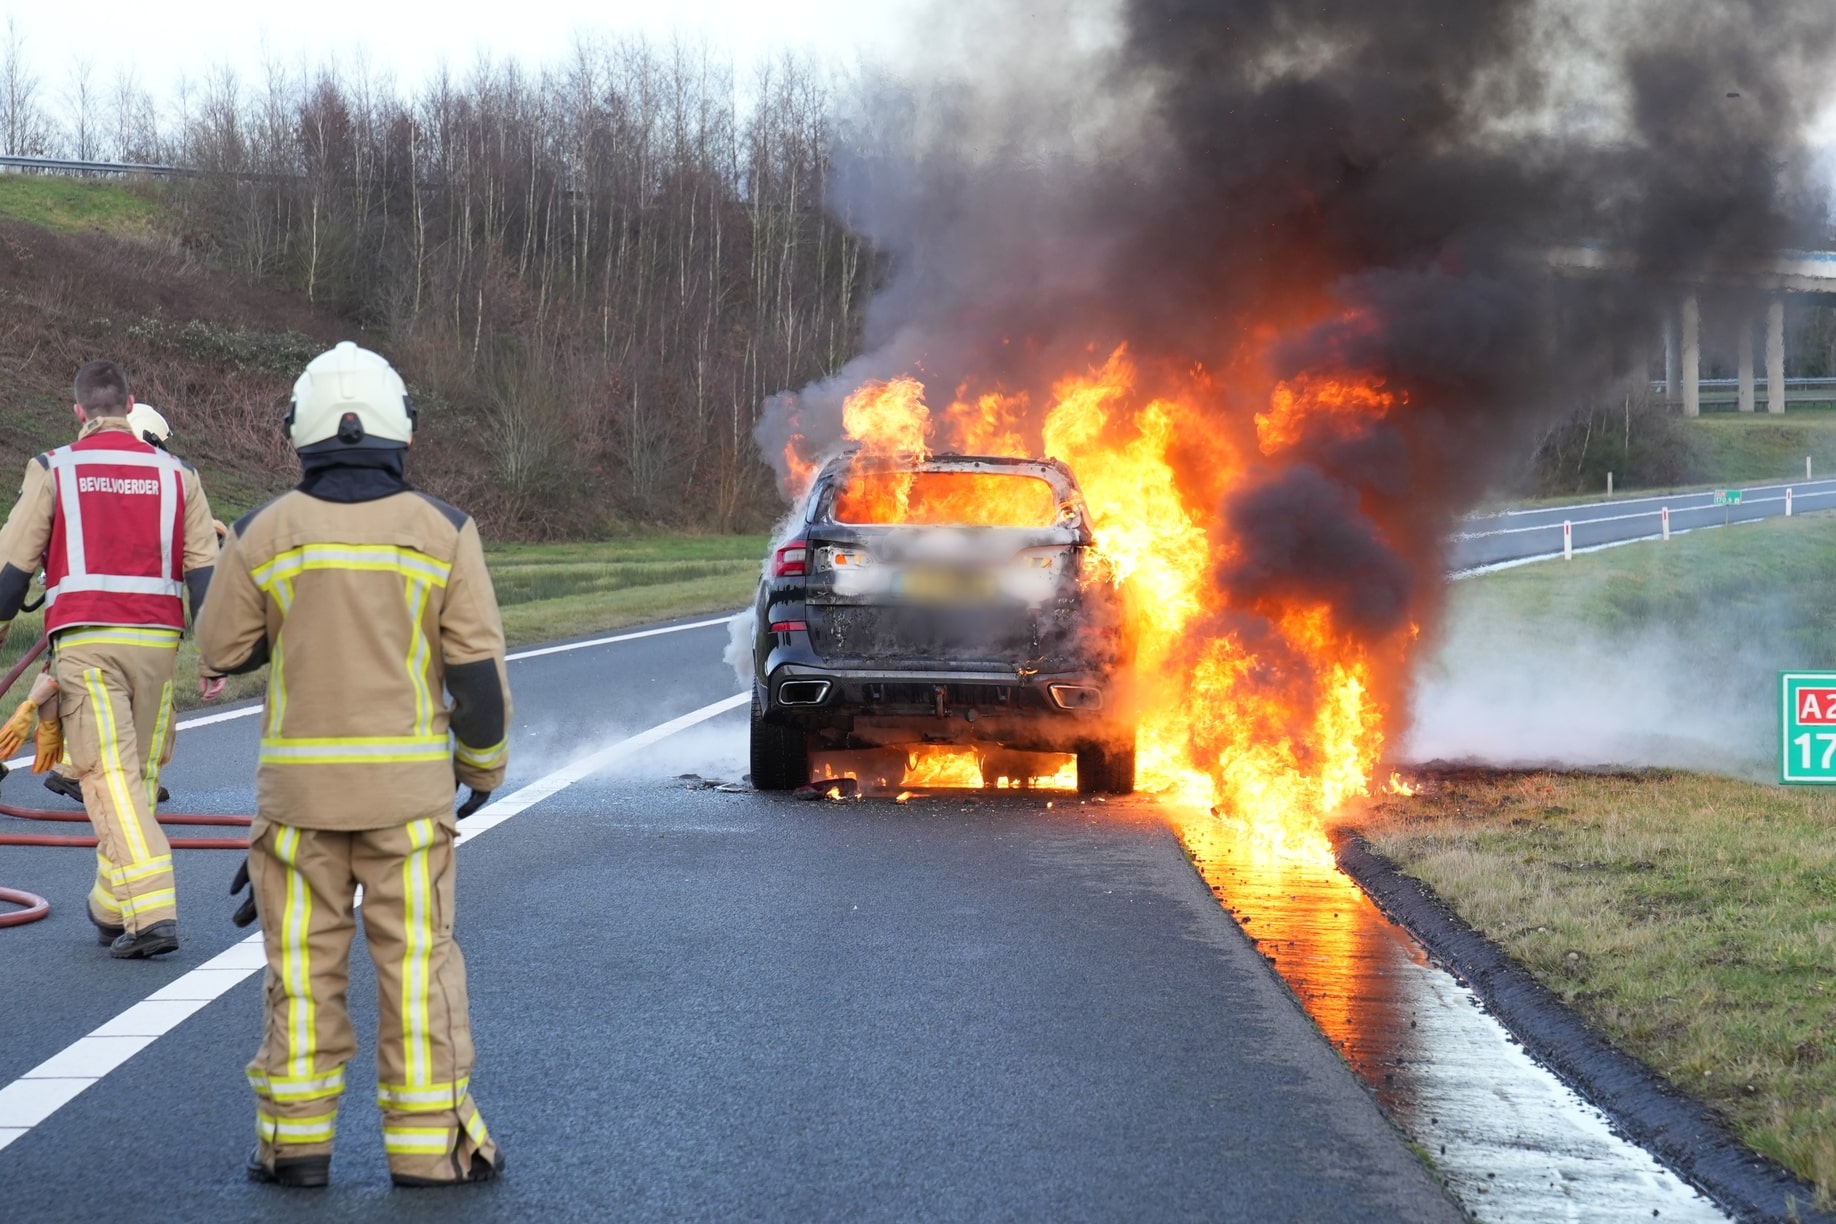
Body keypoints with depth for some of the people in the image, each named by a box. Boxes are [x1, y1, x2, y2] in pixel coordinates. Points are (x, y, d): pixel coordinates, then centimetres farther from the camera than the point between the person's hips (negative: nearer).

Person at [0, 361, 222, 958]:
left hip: (85, 640, -3)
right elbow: (203, 570, 5)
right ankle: (110, 908, 25)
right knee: (139, 772, 14)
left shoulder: (53, 471, 2)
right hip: (156, 640, 3)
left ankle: (151, 911, -19)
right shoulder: (175, 475, 9)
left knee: (110, 774, -6)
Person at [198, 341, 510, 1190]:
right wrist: (484, 765, 8)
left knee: (304, 960, 9)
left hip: (300, 777, 1)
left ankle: (297, 1139, 10)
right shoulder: (442, 533, -5)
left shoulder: (265, 533, -4)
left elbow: (222, 648, 6)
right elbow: (477, 668, -5)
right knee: (415, 959, 4)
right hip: (406, 778, -1)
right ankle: (429, 1142, 5)